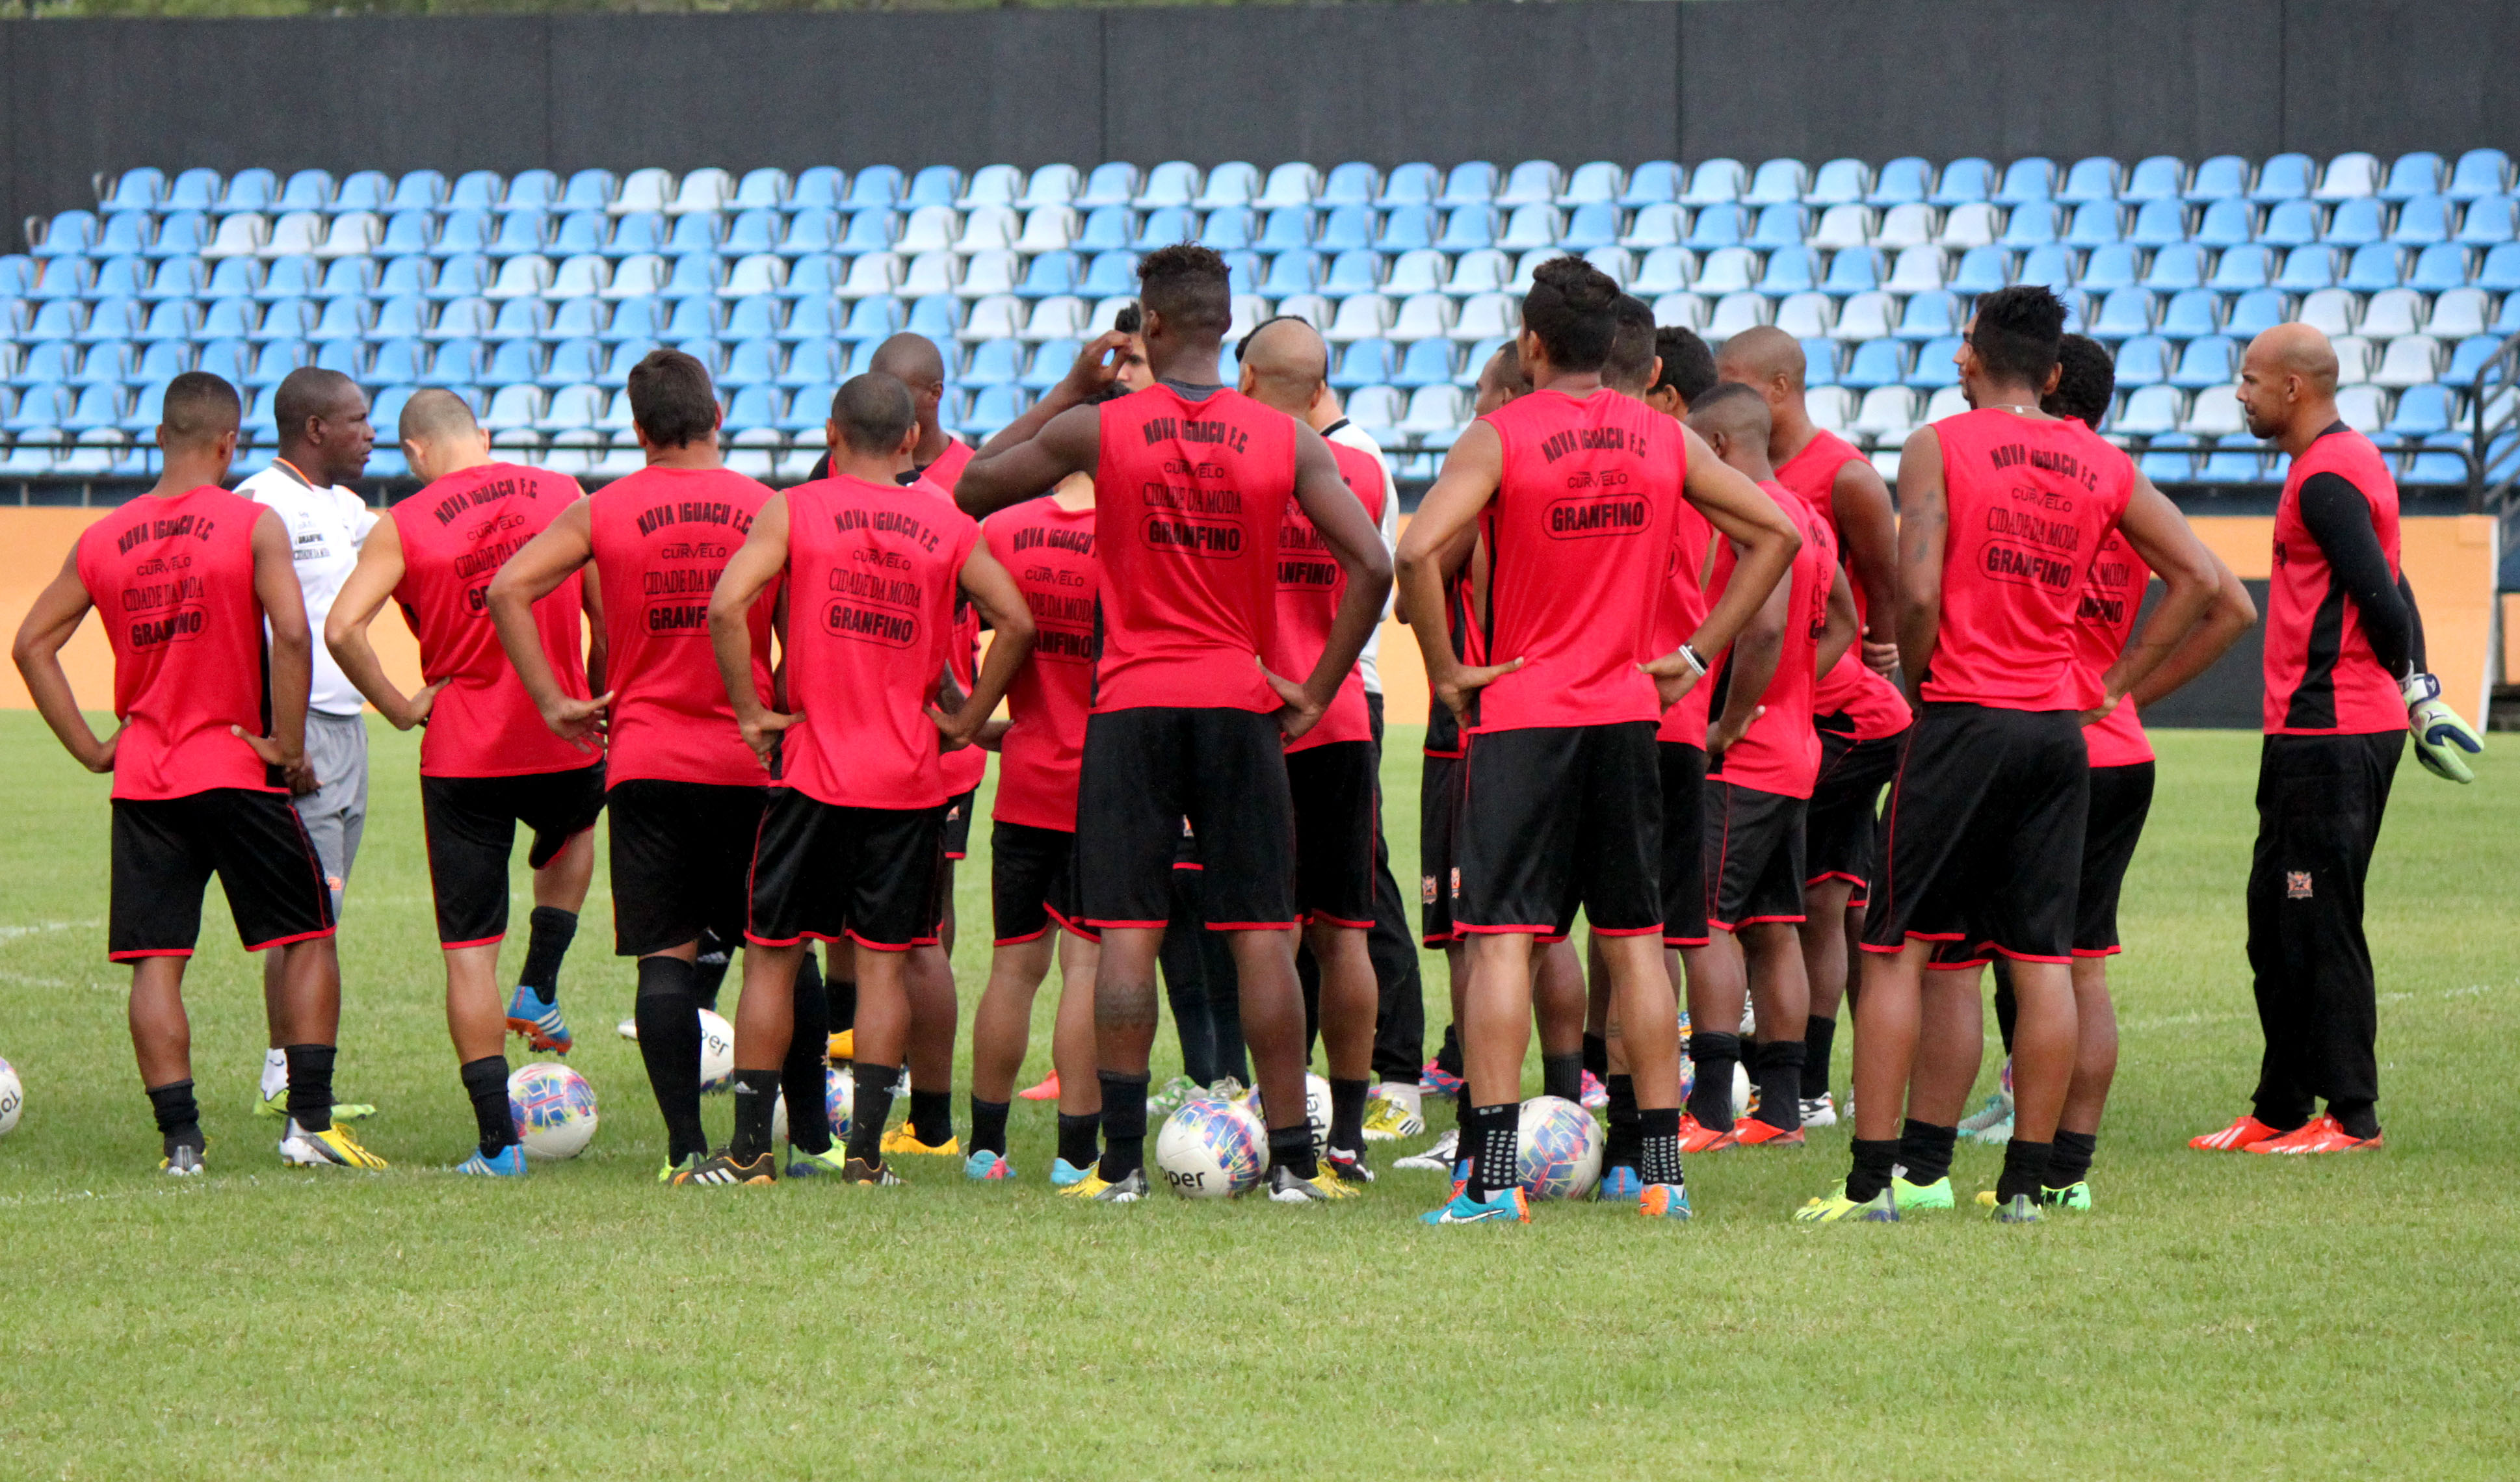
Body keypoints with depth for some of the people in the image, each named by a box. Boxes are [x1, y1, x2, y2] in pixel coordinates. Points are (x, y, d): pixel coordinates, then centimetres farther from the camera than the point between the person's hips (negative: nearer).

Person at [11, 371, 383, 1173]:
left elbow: (32, 642, 9)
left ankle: (179, 1138, -1)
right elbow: (291, 632, -19)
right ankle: (310, 1122, 3)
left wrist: (90, 747, 10)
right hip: (238, 773, -3)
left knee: (156, 964, 4)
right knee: (308, 940, 9)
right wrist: (287, 746, -10)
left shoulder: (103, 539, 6)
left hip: (142, 778, 3)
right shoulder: (253, 525, -7)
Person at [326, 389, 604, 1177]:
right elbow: (611, 616, 4)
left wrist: (398, 707, -5)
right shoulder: (562, 495, 2)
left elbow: (341, 628, -17)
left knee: (468, 948, 6)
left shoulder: (404, 526, -5)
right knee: (576, 825, 37)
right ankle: (539, 990, 21)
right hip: (562, 747, 2)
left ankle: (497, 1142, 3)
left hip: (461, 756, -2)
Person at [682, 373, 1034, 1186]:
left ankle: (749, 1148, 7)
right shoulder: (949, 526, 3)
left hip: (812, 769, -1)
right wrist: (968, 718, 5)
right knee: (885, 961, 5)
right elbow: (1016, 621, -3)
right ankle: (866, 1149, 0)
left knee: (771, 955, 7)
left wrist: (751, 712, -5)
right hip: (911, 778, 1)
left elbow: (727, 605, -14)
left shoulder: (794, 510, -2)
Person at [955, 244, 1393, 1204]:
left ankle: (1122, 1161, -5)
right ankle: (1292, 1160, 2)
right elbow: (1370, 566, -6)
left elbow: (972, 489, 10)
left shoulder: (1094, 430, -4)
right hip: (1241, 708, 1)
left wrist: (1068, 392, 14)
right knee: (1261, 934, 3)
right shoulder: (1287, 440, -1)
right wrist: (1317, 691, 2)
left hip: (1133, 705, -1)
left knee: (1127, 933, 0)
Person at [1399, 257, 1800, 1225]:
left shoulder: (1498, 438, -7)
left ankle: (1491, 1173, -12)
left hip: (1521, 717, -4)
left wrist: (1447, 672, -9)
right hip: (1629, 712, 4)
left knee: (1502, 936, -5)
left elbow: (1418, 551, -21)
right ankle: (1663, 1170, 10)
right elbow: (1776, 533, 10)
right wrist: (1697, 655, 9)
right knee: (1636, 939, 10)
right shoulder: (1663, 439, 6)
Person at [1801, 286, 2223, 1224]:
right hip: (2059, 726, 4)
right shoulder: (2104, 467, 8)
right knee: (2043, 956, 7)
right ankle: (2027, 1181, 7)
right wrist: (2111, 685, 12)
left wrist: (1916, 681, 1)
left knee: (1897, 950, 1)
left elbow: (1918, 591, -16)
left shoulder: (1940, 448, -5)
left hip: (1964, 716, -4)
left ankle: (1873, 1179, -3)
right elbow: (2198, 578, 10)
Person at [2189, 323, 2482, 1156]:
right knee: (2277, 922, 15)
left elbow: (2380, 601, -21)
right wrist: (2418, 689, 13)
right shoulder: (2351, 462, 17)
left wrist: (2409, 691, -6)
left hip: (2327, 735, -11)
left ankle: (2352, 1117, -3)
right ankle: (2281, 1111, 20)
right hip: (2328, 731, 11)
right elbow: (2387, 593, 19)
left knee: (2318, 930, -6)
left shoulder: (2327, 478, -16)